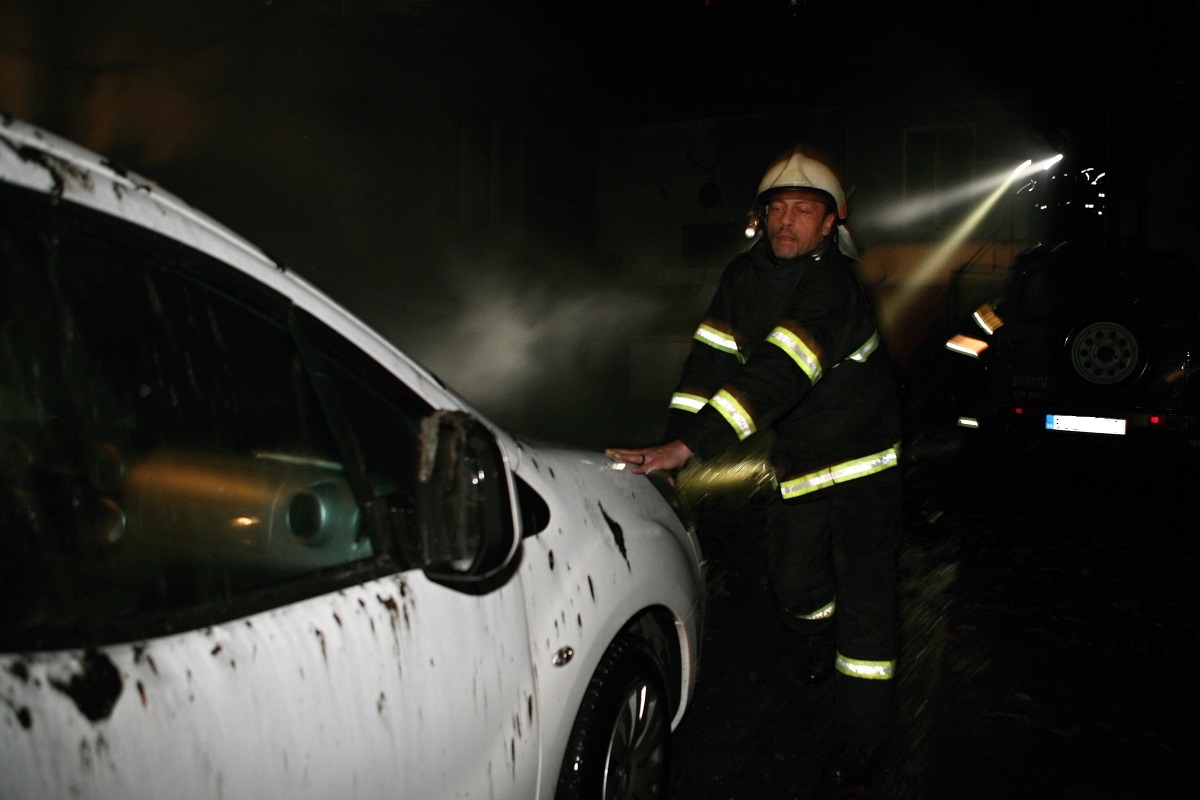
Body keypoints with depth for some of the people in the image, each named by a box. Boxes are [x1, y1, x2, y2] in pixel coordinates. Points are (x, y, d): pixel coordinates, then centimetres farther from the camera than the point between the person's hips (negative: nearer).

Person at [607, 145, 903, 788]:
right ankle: (819, 629, 52)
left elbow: (775, 375, -40)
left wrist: (685, 446, -48)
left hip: (861, 457, -5)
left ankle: (860, 739, 13)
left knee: (862, 590, -1)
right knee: (791, 579, 15)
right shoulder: (744, 276, -4)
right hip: (797, 459, 6)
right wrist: (671, 441, -19)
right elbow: (712, 355, -6)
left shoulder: (833, 287, -27)